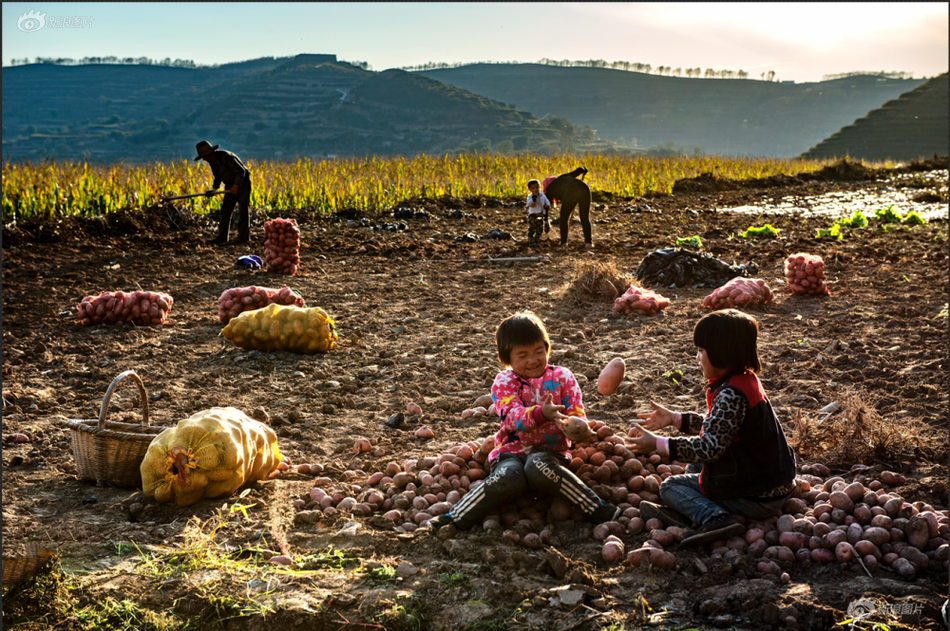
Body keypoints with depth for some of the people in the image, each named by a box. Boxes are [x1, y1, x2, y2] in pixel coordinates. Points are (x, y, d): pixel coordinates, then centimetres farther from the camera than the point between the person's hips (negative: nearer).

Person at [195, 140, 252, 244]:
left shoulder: (225, 157, -25)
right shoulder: (213, 161, 2)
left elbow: (241, 171, -25)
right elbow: (218, 177, 13)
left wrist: (235, 186, -26)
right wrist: (213, 189, -2)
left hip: (242, 184, -9)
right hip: (232, 186, 9)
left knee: (243, 211, -7)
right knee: (225, 210, 2)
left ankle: (243, 238, -4)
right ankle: (222, 237, 2)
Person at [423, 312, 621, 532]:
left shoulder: (561, 377, 7)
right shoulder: (504, 382, 2)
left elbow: (576, 413, 3)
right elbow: (512, 417, -16)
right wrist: (542, 413, -36)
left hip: (549, 450, 0)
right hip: (512, 451, 0)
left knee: (538, 467, -37)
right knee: (508, 477, -34)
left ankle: (596, 509, -35)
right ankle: (456, 519, -27)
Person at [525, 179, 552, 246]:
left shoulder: (542, 195, 6)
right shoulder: (530, 196, -9)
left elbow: (547, 201, 16)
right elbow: (529, 204, -26)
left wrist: (547, 205, -8)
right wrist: (534, 197, -34)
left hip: (541, 216, 5)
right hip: (533, 215, -5)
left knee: (540, 229, 15)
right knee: (532, 229, -8)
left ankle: (537, 240, 31)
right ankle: (531, 241, -4)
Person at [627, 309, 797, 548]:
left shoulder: (731, 395, -25)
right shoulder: (746, 380, 7)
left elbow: (709, 448, -28)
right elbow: (716, 427, 19)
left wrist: (658, 444, -21)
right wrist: (673, 418, 19)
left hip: (756, 498, -10)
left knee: (670, 486, 1)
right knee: (692, 471, 28)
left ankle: (715, 518, -21)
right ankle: (686, 511, 2)